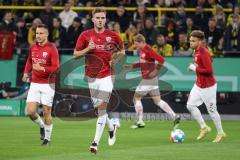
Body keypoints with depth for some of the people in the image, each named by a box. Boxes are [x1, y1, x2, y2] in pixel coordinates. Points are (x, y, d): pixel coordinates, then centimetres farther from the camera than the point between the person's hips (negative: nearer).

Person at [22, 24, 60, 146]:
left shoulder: (52, 49, -10)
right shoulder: (32, 47, 6)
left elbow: (56, 67, -15)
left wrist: (42, 68, -28)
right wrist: (26, 73, 11)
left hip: (47, 84, -4)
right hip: (34, 84, 4)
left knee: (46, 112, 1)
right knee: (30, 111, -5)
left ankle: (47, 138, 17)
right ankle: (42, 126, 25)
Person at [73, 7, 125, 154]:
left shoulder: (113, 36, -1)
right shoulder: (85, 35, 0)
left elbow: (122, 51, 14)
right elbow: (75, 54, 3)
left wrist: (115, 60, -5)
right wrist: (87, 49, -16)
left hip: (106, 75, -2)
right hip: (91, 75, 2)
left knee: (102, 108, -10)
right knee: (98, 107, 9)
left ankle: (96, 142, -9)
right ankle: (112, 127, 38)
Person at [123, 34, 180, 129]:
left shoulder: (148, 50, -17)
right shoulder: (142, 50, 12)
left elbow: (161, 60, -23)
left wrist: (156, 71, -22)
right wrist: (132, 66, 17)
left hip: (149, 78, -9)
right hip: (147, 79, 9)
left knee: (136, 98, 0)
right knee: (158, 101, 8)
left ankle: (140, 122, 5)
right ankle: (175, 117, 5)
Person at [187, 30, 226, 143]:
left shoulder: (204, 53, -23)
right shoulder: (196, 51, 6)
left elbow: (209, 70, -27)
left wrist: (195, 68, -20)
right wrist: (193, 68, 6)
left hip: (208, 87, -9)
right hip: (198, 85, 9)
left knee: (212, 111, 1)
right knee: (190, 105, 3)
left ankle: (220, 133, 18)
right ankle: (204, 128, 16)